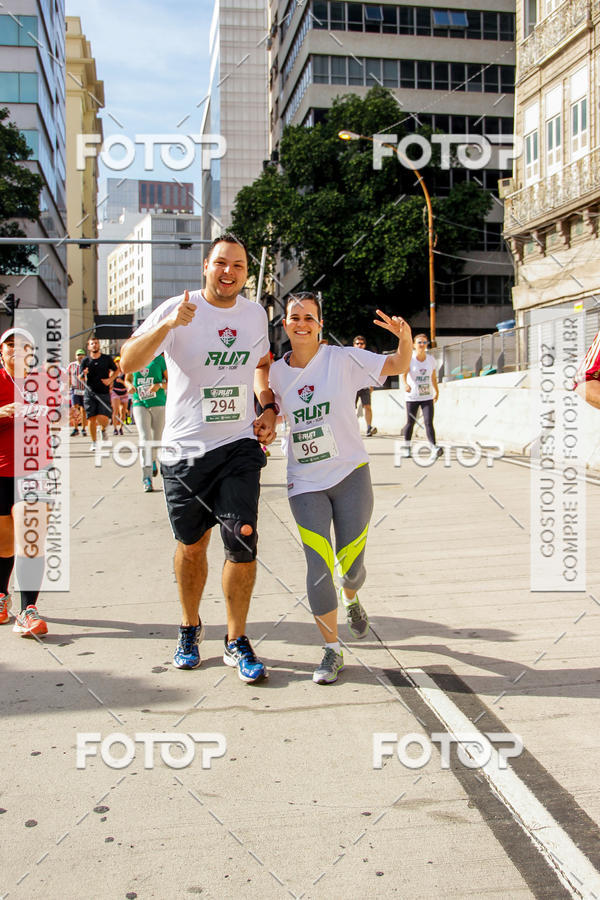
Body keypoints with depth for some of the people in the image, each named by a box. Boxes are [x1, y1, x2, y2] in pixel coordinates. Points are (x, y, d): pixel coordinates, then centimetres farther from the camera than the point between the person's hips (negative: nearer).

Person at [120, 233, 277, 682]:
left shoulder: (255, 313, 5)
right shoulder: (177, 310, -7)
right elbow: (128, 363, -17)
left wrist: (268, 408, 7)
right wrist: (167, 325, -31)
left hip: (239, 446, 2)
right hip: (185, 448, -1)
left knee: (243, 540, -10)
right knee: (192, 544, 11)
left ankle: (237, 641, 8)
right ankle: (191, 627, 35)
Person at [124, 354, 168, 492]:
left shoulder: (159, 359, 0)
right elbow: (127, 379, 20)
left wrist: (159, 385, -18)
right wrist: (130, 386, -3)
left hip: (159, 404, 0)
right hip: (139, 404, 0)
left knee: (157, 438, 10)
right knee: (144, 438, -14)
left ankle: (152, 460, 43)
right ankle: (147, 477, -17)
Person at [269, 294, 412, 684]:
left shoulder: (343, 358, -6)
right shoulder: (276, 372, 3)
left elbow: (397, 366, -12)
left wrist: (405, 338, -32)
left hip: (350, 474, -1)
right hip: (305, 482, 1)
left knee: (351, 564, 5)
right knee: (318, 566, -7)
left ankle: (351, 598, 44)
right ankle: (332, 650, 11)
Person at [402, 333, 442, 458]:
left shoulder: (431, 359, 4)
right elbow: (404, 373, -21)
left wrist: (436, 391, 21)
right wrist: (406, 384, -40)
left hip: (427, 397, 2)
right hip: (412, 397, -2)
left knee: (428, 423, -10)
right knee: (410, 423, 7)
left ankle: (434, 449, -18)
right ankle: (407, 447, 26)